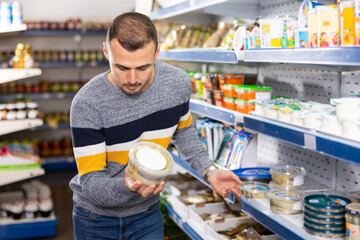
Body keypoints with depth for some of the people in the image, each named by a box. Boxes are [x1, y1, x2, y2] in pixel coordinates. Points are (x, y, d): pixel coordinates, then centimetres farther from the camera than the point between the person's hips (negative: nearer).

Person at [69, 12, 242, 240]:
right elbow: (90, 183, -23)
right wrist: (127, 187, -43)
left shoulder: (178, 82, -14)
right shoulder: (87, 103, -26)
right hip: (97, 218, -2)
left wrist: (209, 171, -5)